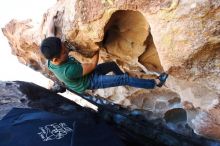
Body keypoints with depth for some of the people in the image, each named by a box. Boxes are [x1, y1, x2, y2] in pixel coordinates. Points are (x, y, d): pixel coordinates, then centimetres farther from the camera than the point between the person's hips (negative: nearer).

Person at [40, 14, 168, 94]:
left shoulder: (51, 59, -18)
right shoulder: (68, 70, -41)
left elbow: (50, 33, -4)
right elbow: (92, 65, -26)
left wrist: (53, 17, 7)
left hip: (86, 75, 8)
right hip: (91, 81, -8)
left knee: (113, 64, 18)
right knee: (125, 79, -9)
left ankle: (123, 81, 43)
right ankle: (154, 83, 7)